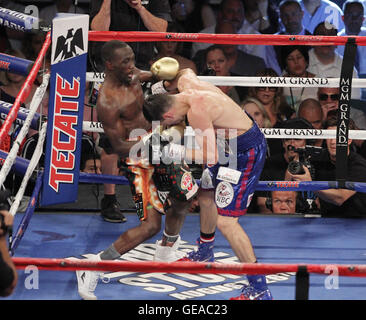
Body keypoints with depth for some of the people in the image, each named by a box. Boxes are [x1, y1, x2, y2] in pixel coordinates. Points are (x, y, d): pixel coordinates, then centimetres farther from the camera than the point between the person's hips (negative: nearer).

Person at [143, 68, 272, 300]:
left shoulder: (197, 111, -30)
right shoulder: (186, 82, -4)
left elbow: (211, 156, -29)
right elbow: (186, 72, 24)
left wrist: (178, 152, -22)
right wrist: (162, 90, 22)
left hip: (247, 152, -10)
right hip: (232, 145, 10)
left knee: (226, 221, -14)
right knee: (206, 197, 26)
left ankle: (259, 289, -9)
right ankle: (205, 253, 51)